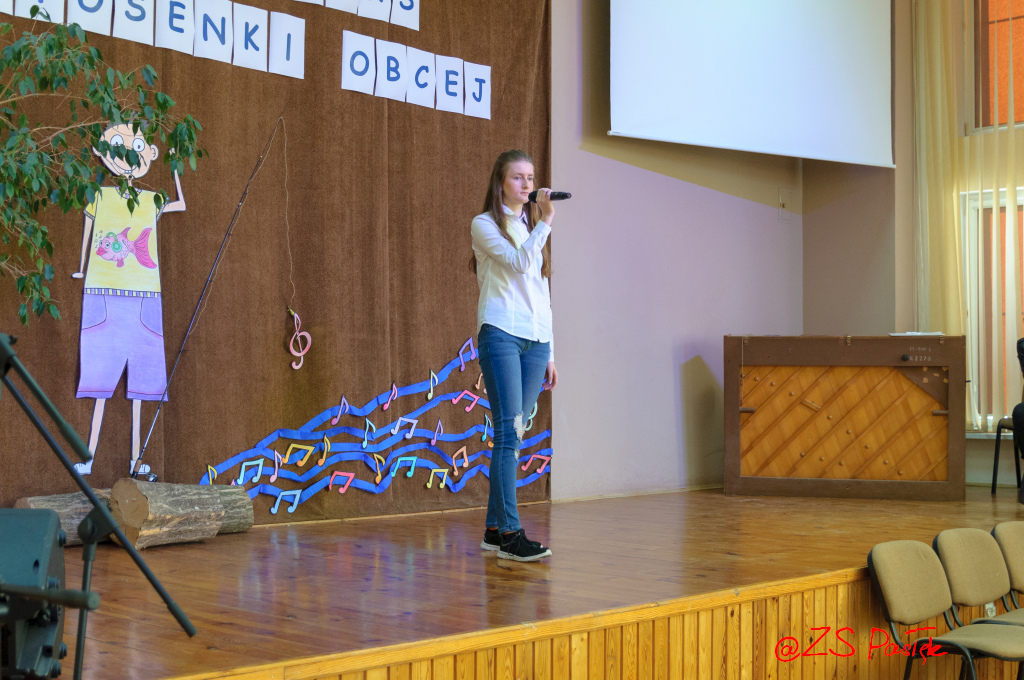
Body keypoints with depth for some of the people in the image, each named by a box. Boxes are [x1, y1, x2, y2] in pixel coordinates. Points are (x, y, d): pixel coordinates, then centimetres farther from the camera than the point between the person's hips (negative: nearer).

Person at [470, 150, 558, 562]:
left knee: (514, 434, 5)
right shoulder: (485, 225, 3)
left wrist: (549, 352, 18)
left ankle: (494, 528, 9)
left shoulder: (532, 229, 22)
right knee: (510, 431, -14)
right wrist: (546, 221, -15)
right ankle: (509, 533, -17)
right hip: (501, 334, -6)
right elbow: (519, 262, -14)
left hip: (536, 340, 6)